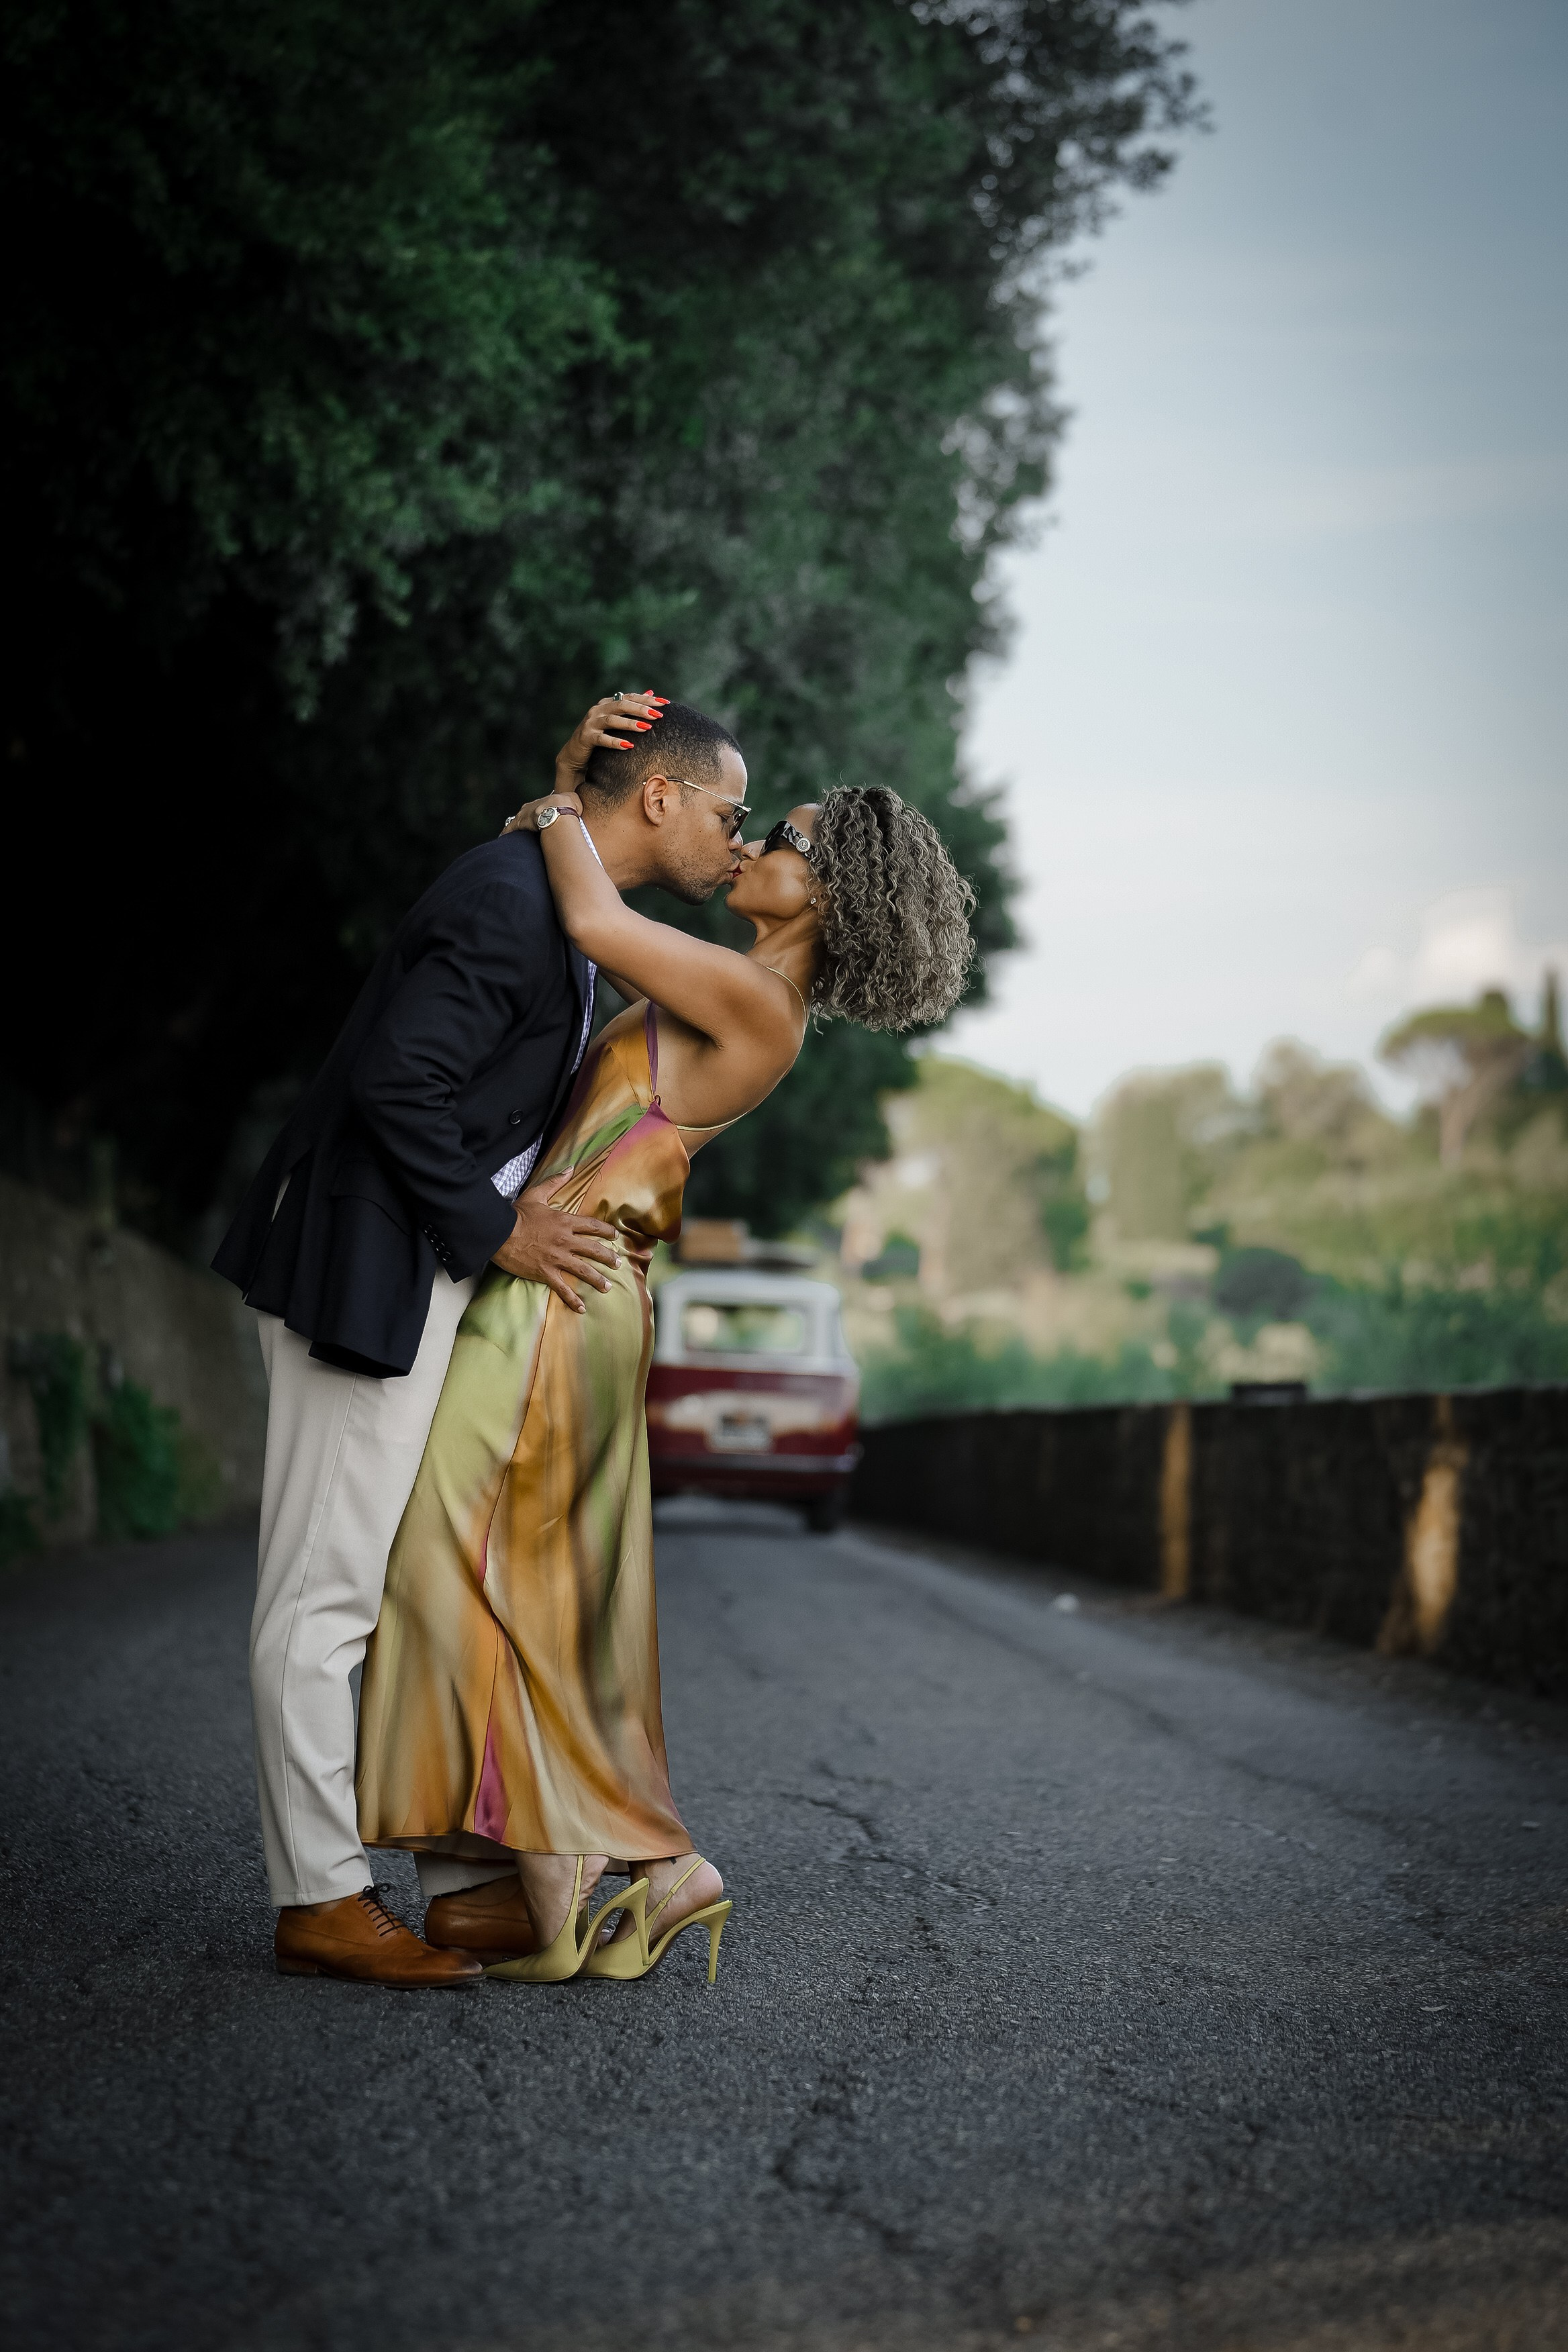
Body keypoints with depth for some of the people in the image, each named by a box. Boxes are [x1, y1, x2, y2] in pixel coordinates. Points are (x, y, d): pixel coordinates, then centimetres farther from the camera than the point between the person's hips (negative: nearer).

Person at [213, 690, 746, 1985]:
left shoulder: (569, 908, 15)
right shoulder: (509, 901, -17)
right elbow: (398, 1084, -23)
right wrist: (495, 1229, -15)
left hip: (441, 1278, 11)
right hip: (368, 1272, -11)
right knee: (330, 1588, -4)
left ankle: (473, 1875, 18)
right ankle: (322, 1900, 1)